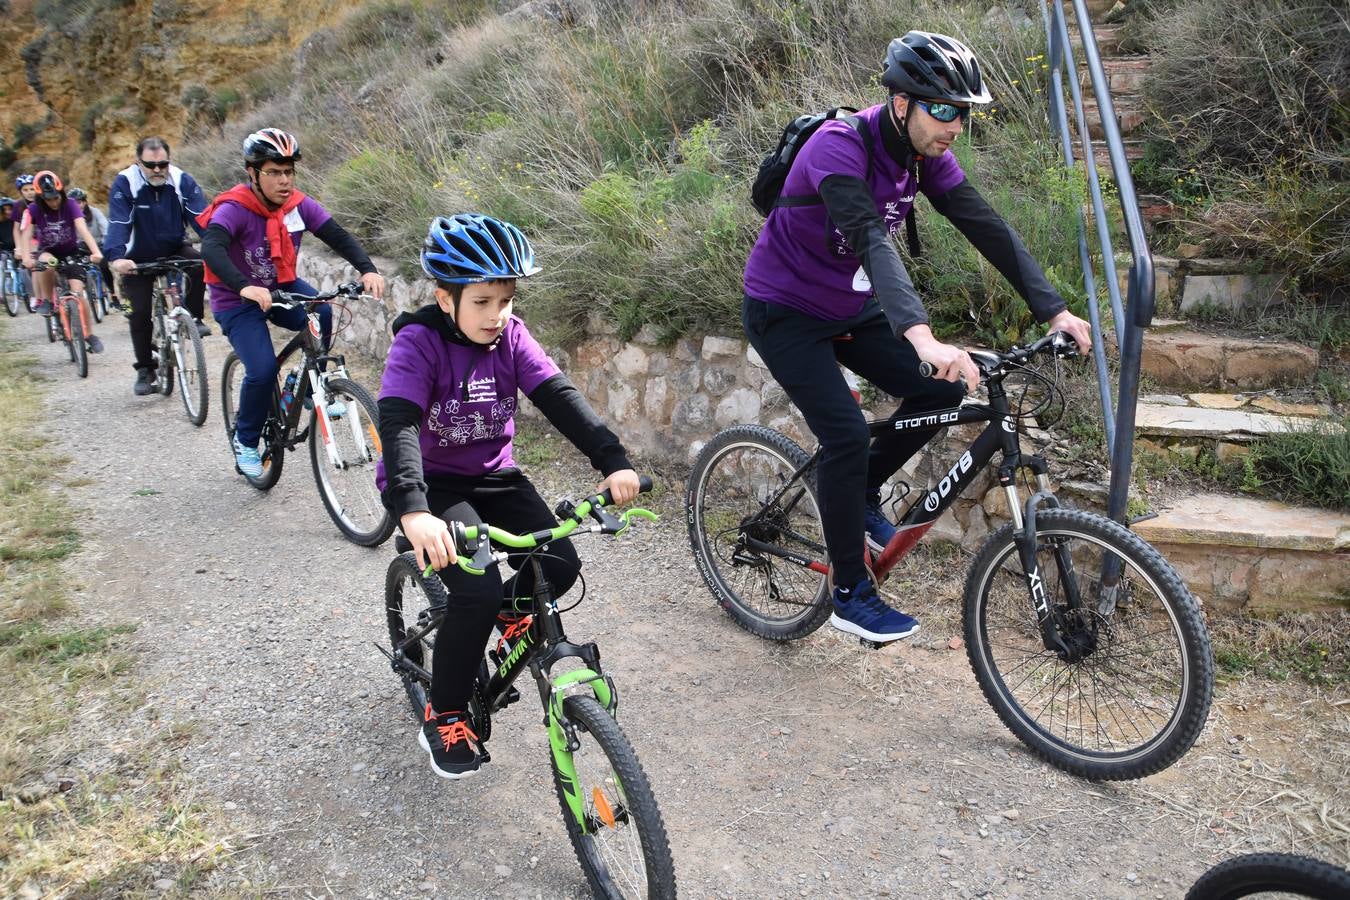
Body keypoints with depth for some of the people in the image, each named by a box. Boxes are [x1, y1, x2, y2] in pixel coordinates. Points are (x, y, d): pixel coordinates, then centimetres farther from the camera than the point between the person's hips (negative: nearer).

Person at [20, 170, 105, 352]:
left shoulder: (70, 205, -18)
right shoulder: (34, 209, -15)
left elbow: (82, 228, -31)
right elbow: (26, 234, -22)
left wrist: (95, 251, -47)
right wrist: (26, 257, -41)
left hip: (71, 252, 0)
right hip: (47, 251, 1)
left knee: (78, 291, -15)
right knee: (46, 262, -36)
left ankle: (89, 334, -6)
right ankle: (45, 301, -15)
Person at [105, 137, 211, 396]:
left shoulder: (182, 181, -14)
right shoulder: (124, 183, -19)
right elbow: (118, 223, -27)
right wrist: (116, 258, -44)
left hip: (174, 249, 1)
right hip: (139, 258, -1)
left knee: (199, 263, -31)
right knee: (140, 313, -6)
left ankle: (193, 318, -10)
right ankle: (144, 370, 10)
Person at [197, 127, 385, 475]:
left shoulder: (299, 205, -9)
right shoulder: (234, 209, -23)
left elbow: (338, 236, -15)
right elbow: (211, 248, -39)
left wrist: (367, 270, -34)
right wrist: (245, 287, -57)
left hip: (282, 287, 4)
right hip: (238, 302, -4)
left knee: (321, 312, -27)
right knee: (263, 370, -20)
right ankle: (245, 441, 6)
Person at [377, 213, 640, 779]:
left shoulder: (510, 336, -5)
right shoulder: (418, 342, -19)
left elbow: (559, 396, -16)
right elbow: (397, 423, -32)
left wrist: (613, 460, -30)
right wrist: (413, 510, -49)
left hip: (493, 477, 5)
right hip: (431, 485, -5)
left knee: (560, 566, -16)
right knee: (478, 590, -25)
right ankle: (443, 720, -2)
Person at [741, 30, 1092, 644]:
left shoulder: (925, 153, -6)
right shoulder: (840, 146, -28)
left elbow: (985, 225, -10)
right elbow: (870, 240, -43)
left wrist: (1053, 311, -17)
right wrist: (923, 337, -56)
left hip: (851, 306, 7)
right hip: (786, 312, -7)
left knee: (940, 391, -4)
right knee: (848, 435, -17)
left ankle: (860, 492, 19)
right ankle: (849, 595, -1)